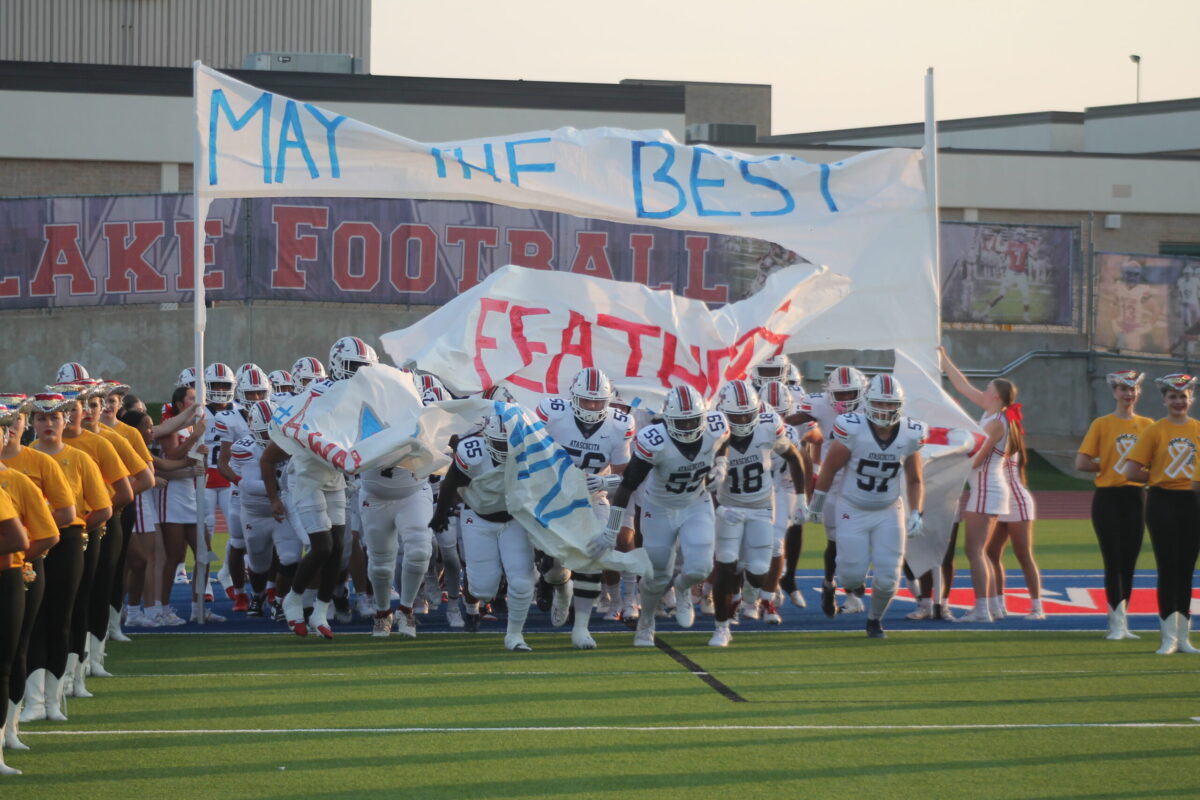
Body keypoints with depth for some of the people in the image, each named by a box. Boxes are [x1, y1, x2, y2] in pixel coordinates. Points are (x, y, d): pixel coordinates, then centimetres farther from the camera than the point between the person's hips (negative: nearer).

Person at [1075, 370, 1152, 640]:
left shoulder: (1147, 425, 7)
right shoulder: (1102, 425, -2)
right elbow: (1081, 463, -7)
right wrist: (1109, 466, -4)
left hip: (1135, 496, 3)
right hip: (1108, 496, -3)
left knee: (1130, 561, 6)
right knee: (1113, 560, -6)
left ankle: (1121, 622, 14)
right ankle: (1117, 622, -5)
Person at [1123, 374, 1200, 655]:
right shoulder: (1155, 431, -2)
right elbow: (1132, 471, -5)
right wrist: (1160, 477, 0)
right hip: (1163, 503, -2)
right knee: (1168, 568, -2)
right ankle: (1169, 638, 2)